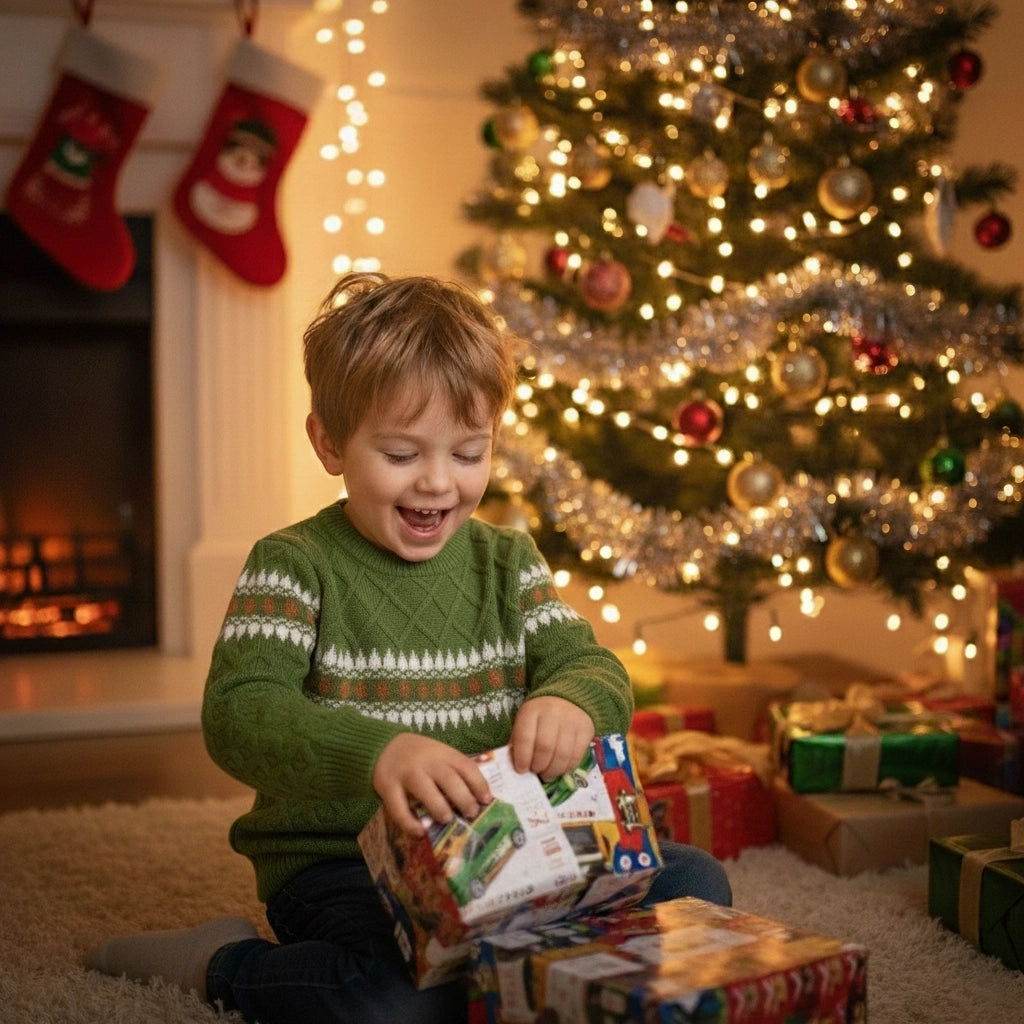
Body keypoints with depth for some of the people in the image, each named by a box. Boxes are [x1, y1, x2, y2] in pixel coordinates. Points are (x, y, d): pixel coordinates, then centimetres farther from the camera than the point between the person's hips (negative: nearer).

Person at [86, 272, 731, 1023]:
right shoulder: (294, 566, -6)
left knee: (696, 883, -9)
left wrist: (572, 702, -24)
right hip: (341, 862, -4)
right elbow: (238, 713, -19)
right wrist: (376, 752, -38)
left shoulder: (508, 561, 10)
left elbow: (595, 668, 3)